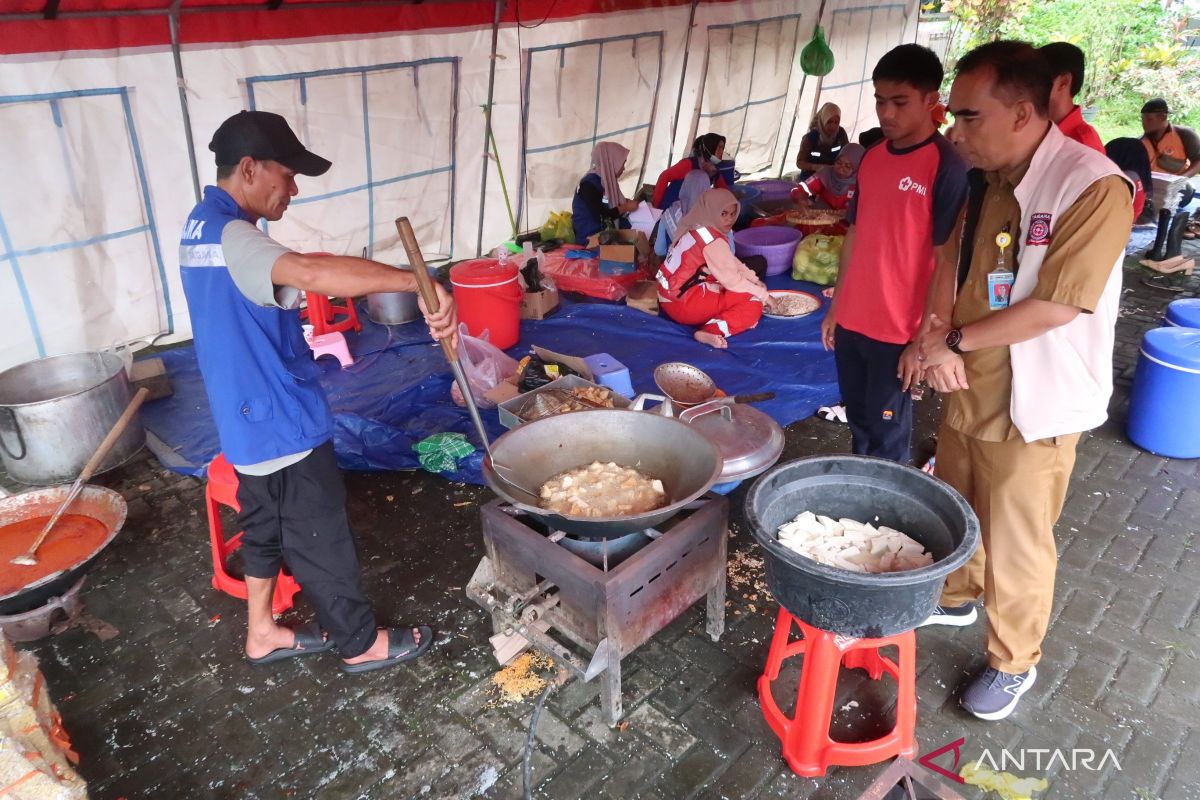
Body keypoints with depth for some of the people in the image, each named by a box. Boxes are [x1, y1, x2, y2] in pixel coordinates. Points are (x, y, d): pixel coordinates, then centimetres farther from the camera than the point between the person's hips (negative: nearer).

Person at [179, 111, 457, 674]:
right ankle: (362, 644, 23)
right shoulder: (230, 237, -26)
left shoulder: (201, 226, 8)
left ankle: (262, 634, 39)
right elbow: (312, 272, -45)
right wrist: (419, 283, -50)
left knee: (267, 526, 23)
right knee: (322, 539, 5)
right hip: (282, 422, -10)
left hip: (250, 418, 10)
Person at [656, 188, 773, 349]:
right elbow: (731, 278, -15)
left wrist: (755, 281, 5)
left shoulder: (700, 228, 10)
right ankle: (712, 331, -25)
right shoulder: (711, 239, -18)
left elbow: (732, 264, 14)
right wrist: (762, 293, -3)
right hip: (682, 303, -10)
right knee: (752, 304, -10)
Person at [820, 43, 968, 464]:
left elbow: (947, 261, -14)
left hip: (899, 330, -6)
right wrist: (836, 306, 13)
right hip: (852, 321, 6)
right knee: (858, 422, 18)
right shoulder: (872, 158, 7)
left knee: (887, 436, 7)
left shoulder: (947, 166, -13)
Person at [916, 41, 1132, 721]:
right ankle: (958, 597, 50)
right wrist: (938, 335, -10)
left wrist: (956, 341, -15)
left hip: (1032, 407, -7)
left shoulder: (1093, 187, -21)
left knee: (1016, 544, 8)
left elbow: (1056, 306, -24)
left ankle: (1014, 663, 31)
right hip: (969, 391, 7)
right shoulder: (984, 179, 1)